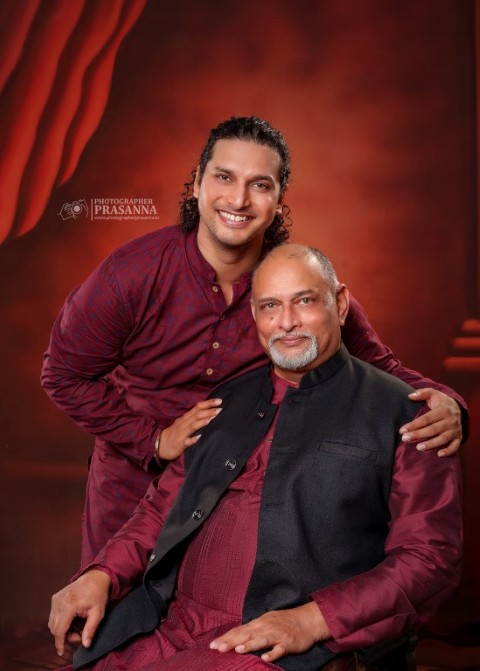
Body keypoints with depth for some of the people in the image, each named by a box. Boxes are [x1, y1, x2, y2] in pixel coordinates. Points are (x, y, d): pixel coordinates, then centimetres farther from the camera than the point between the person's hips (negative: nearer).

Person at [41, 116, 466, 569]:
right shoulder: (132, 272, -19)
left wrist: (441, 404, -27)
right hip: (134, 493, 0)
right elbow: (65, 374, -9)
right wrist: (156, 439, -17)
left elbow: (377, 367, -5)